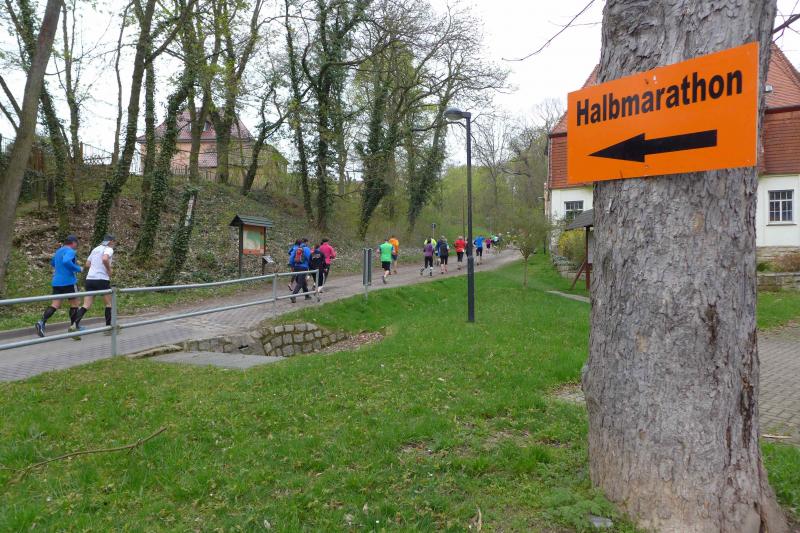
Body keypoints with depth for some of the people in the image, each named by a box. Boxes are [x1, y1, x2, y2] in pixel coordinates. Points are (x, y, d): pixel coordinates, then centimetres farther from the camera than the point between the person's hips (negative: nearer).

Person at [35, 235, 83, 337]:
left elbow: (52, 263, 32)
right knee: (74, 303, 9)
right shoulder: (70, 251, -12)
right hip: (68, 282, -7)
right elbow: (66, 261, -31)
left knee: (55, 304, 4)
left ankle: (42, 322, -15)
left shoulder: (58, 251, 16)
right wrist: (78, 268, -20)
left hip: (56, 282, 7)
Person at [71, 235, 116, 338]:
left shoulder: (96, 249, 18)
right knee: (109, 303, 11)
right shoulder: (109, 249, -5)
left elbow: (87, 264, 24)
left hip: (90, 279, 6)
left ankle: (75, 325, -17)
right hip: (102, 279, -6)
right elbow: (105, 259, -26)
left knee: (86, 305, 2)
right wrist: (109, 270, -11)